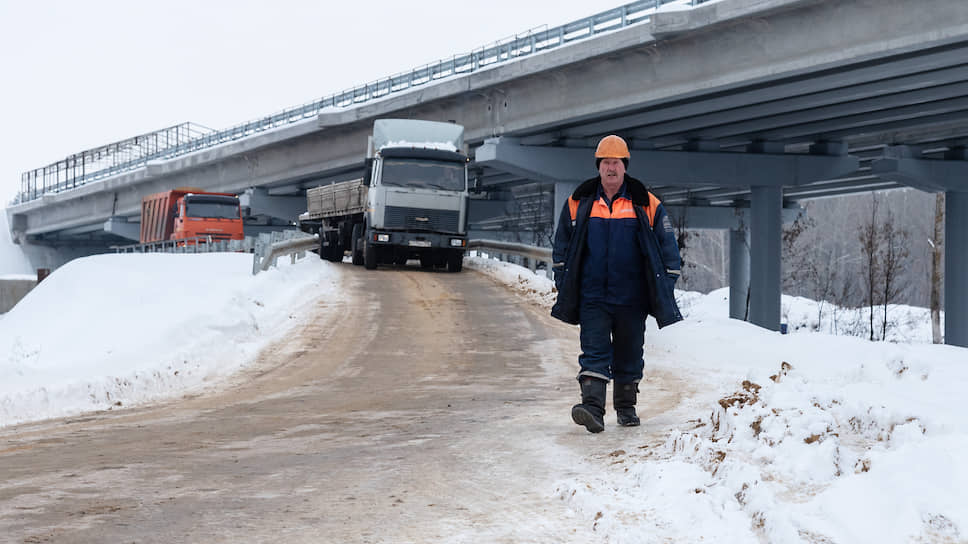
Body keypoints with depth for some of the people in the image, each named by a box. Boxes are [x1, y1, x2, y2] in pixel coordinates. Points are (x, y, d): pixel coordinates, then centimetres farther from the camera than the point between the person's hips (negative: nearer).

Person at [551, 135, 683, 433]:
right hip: (592, 297, 0)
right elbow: (561, 249, 14)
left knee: (629, 356, 10)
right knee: (594, 353, -12)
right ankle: (593, 408, -22)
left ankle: (626, 406, 26)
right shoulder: (579, 204, 5)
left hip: (631, 298, 0)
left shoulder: (646, 205, 2)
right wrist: (564, 288, 7)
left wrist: (664, 290, 1)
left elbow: (668, 249, 7)